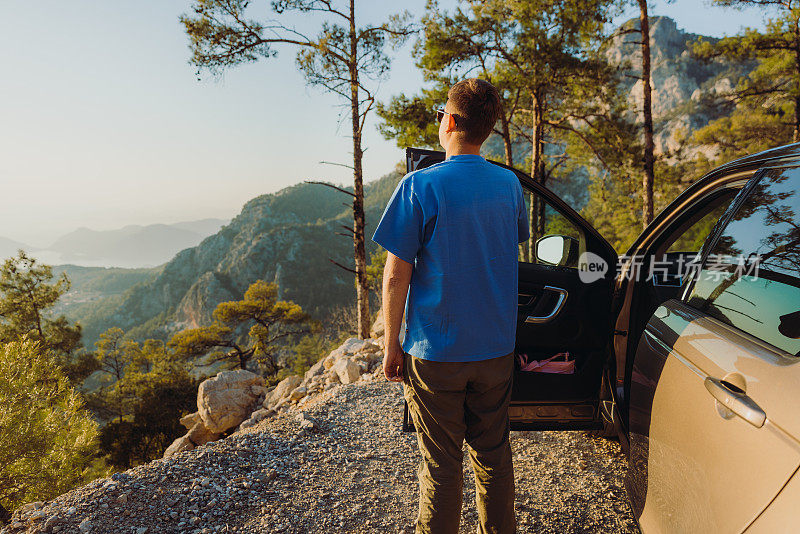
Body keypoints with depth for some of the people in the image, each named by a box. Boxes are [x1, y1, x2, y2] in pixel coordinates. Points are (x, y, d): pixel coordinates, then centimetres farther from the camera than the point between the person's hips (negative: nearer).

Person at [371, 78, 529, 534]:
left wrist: (392, 344, -4)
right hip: (496, 348, 5)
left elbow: (396, 277, -13)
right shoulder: (509, 184, 2)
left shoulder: (420, 186, -14)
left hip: (436, 354, -4)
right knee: (493, 455, 20)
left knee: (441, 465, 11)